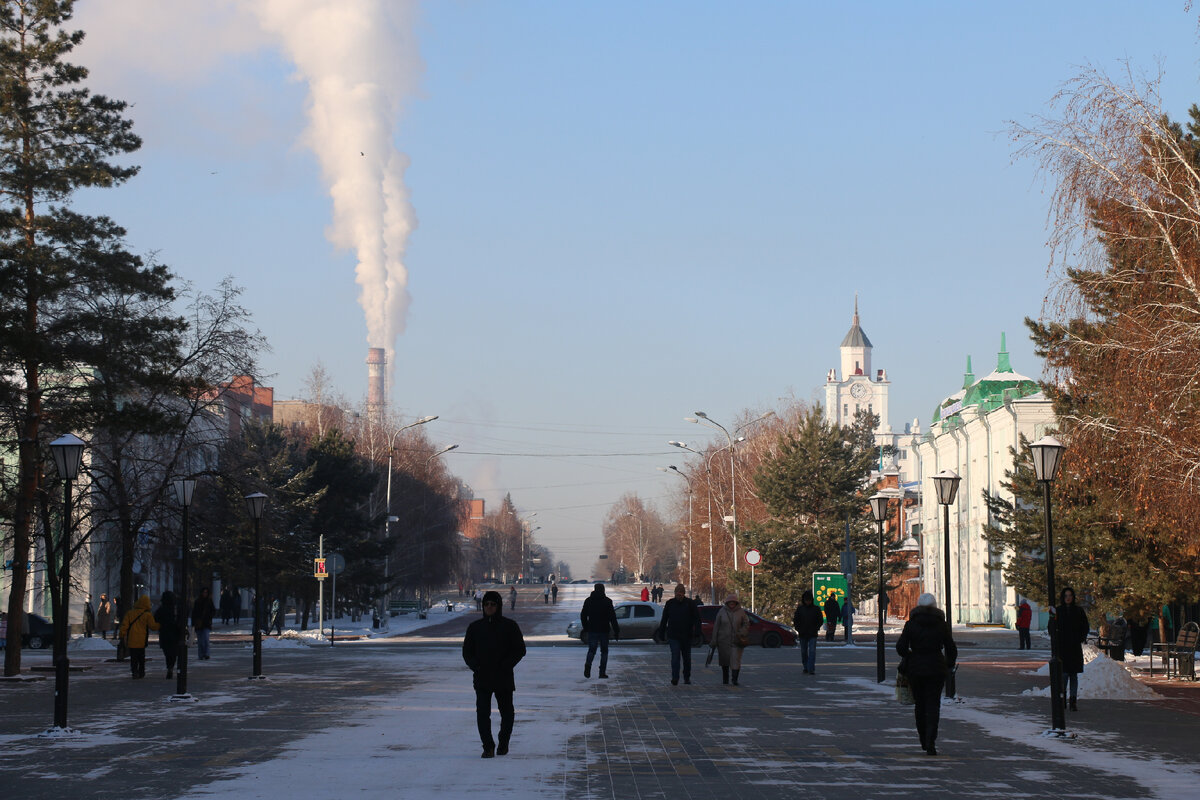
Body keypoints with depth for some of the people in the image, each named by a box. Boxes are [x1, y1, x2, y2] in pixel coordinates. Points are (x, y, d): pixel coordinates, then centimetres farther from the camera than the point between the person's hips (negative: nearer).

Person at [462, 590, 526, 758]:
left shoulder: (509, 626, 0)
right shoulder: (475, 627, 7)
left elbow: (520, 650, 1)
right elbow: (467, 651, 12)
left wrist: (504, 666, -11)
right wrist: (476, 667, -6)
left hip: (503, 678, -1)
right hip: (481, 678, 1)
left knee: (506, 713, 11)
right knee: (482, 713, -10)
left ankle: (503, 744, 29)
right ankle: (488, 746, -4)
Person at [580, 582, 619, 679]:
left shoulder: (588, 600, 5)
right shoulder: (607, 601, -4)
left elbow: (583, 615, 8)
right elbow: (612, 617, -7)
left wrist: (586, 627, 19)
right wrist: (616, 631, -4)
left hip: (592, 630, 2)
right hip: (604, 630, -2)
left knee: (591, 650, 9)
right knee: (604, 651, 7)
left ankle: (588, 665, -17)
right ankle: (602, 672, 2)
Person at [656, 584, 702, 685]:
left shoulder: (690, 604, 0)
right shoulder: (670, 603, 4)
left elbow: (697, 619, -1)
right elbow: (664, 620, 11)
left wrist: (696, 631, -15)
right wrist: (661, 634, 10)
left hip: (686, 636, 1)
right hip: (673, 636, -1)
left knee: (687, 658, 12)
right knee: (675, 656, -13)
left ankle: (687, 677, 26)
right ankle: (675, 678, -18)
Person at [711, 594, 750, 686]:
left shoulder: (741, 612, 1)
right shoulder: (722, 612, 1)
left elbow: (746, 624, 6)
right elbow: (716, 626, 2)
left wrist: (741, 633, -12)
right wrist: (714, 640, -1)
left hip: (736, 640, -1)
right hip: (723, 639, 1)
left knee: (736, 659, -12)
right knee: (725, 660, 7)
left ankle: (735, 679, -13)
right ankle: (725, 679, 22)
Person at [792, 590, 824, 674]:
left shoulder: (816, 609, 1)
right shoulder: (800, 609, 4)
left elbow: (821, 620, 6)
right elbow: (795, 620, 8)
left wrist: (816, 629, -3)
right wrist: (798, 629, -2)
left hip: (813, 635, -2)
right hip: (802, 634, 2)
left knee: (812, 651, -11)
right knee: (804, 652, 8)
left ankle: (811, 669, -15)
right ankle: (806, 668, 20)